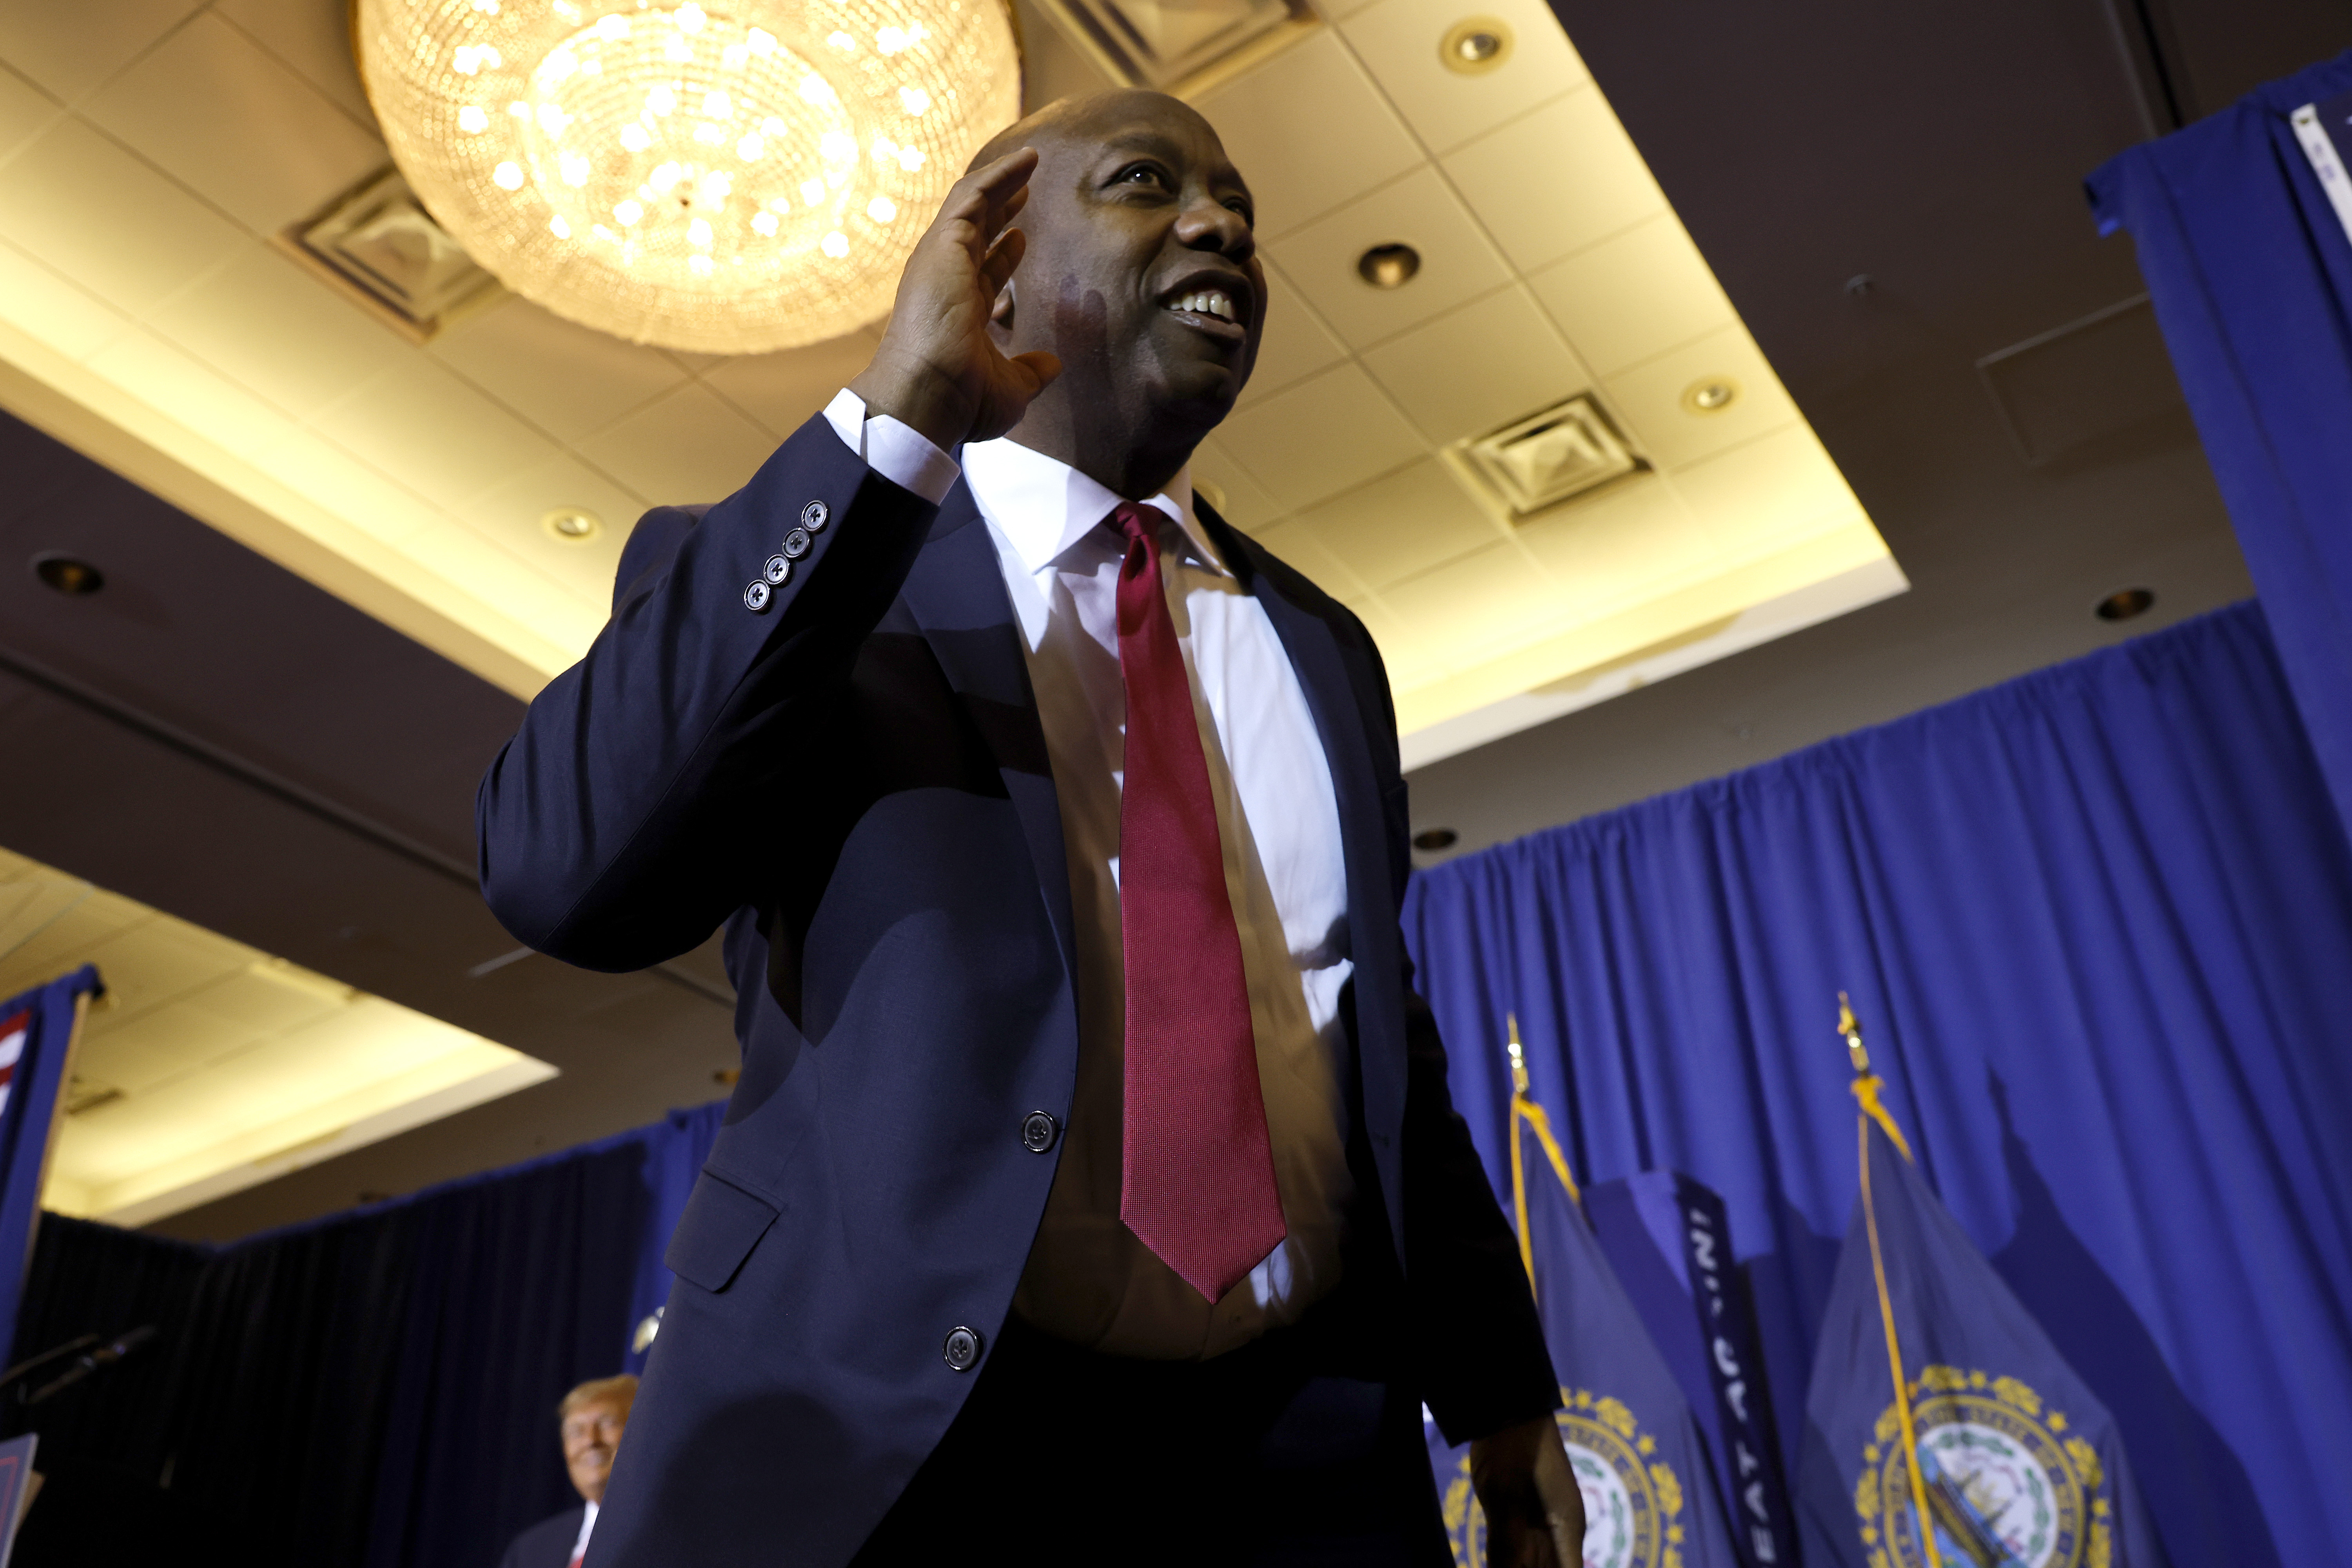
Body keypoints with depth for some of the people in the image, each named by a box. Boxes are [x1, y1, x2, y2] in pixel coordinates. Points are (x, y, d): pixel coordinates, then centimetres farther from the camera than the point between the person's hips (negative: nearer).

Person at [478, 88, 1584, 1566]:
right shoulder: (788, 569, -2)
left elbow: (1389, 1041, 16)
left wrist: (1500, 1389, 13)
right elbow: (566, 874, -20)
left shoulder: (1320, 645, 13)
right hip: (880, 1443, -4)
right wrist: (895, 417, -21)